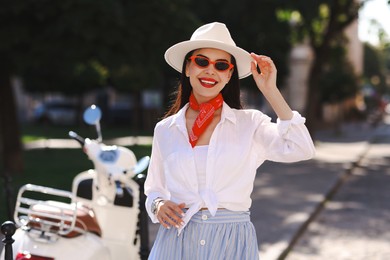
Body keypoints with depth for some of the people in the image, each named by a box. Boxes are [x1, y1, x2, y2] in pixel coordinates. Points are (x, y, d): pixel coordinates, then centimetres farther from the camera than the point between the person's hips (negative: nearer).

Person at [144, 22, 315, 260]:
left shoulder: (249, 123, -2)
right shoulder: (165, 130, 4)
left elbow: (301, 150, -17)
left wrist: (271, 91, -16)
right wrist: (158, 205, -8)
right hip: (177, 240, 1)